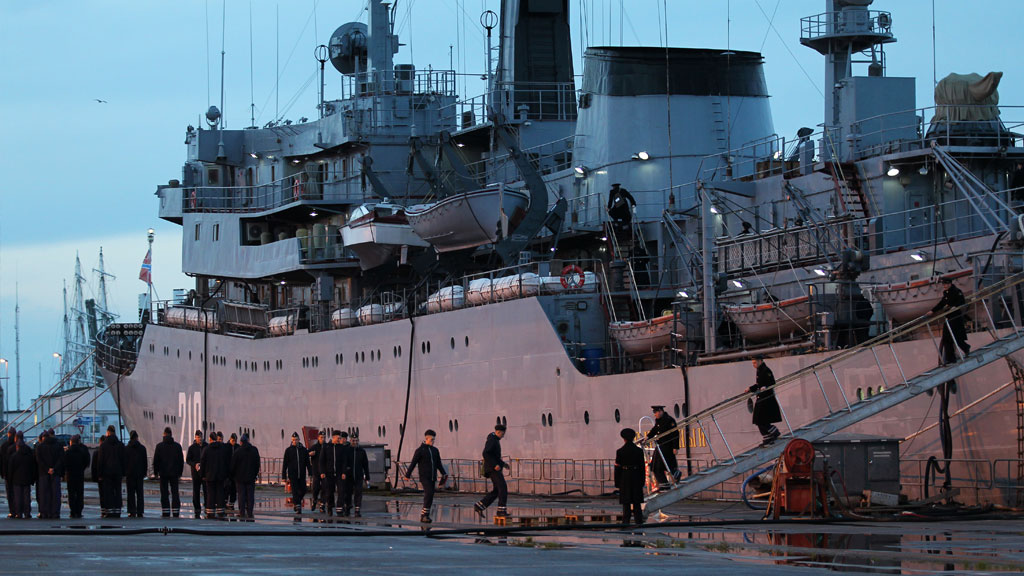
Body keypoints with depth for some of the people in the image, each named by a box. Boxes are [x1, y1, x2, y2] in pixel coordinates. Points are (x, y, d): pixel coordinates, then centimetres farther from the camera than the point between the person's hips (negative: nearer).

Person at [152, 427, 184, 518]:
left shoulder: (159, 446, -4)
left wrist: (155, 472, 7)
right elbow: (181, 461, 7)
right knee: (175, 493, 3)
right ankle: (176, 513, -3)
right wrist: (180, 472, 15)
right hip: (174, 473, 1)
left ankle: (165, 513, -1)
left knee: (164, 494, 2)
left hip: (163, 473, -1)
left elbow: (156, 461, -2)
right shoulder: (177, 446, 2)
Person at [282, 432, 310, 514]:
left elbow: (308, 463, 10)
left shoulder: (303, 449, 7)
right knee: (295, 491, -8)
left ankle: (295, 503, 27)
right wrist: (284, 476, -3)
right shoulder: (288, 450, 1)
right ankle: (298, 507, -8)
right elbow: (284, 464, 2)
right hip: (292, 475, -3)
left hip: (302, 475, 3)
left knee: (303, 490, 3)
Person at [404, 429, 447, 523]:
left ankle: (423, 516, 10)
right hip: (424, 477, -6)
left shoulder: (435, 450, 14)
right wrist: (407, 475, -2)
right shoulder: (420, 450, -4)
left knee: (429, 496, 5)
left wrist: (444, 474, 8)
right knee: (429, 494, -19)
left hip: (432, 478, 6)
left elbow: (439, 464, 19)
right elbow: (413, 463, -3)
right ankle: (425, 514, -17)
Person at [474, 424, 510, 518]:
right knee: (503, 487, -13)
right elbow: (485, 454, -25)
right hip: (492, 468, -10)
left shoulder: (495, 440, 20)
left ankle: (479, 506, 8)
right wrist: (495, 465, -26)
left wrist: (503, 463, 22)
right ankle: (501, 510, -15)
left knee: (497, 490, 8)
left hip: (494, 468, 10)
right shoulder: (491, 440, -13)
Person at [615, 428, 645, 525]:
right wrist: (642, 481, 11)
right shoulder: (639, 451, -1)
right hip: (636, 479, 2)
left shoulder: (620, 452, -7)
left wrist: (617, 483, 3)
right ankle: (639, 520, 7)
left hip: (625, 479, -2)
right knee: (637, 503, 8)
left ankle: (626, 521, -1)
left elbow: (617, 468, -4)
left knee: (626, 503, 1)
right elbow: (642, 467, 3)